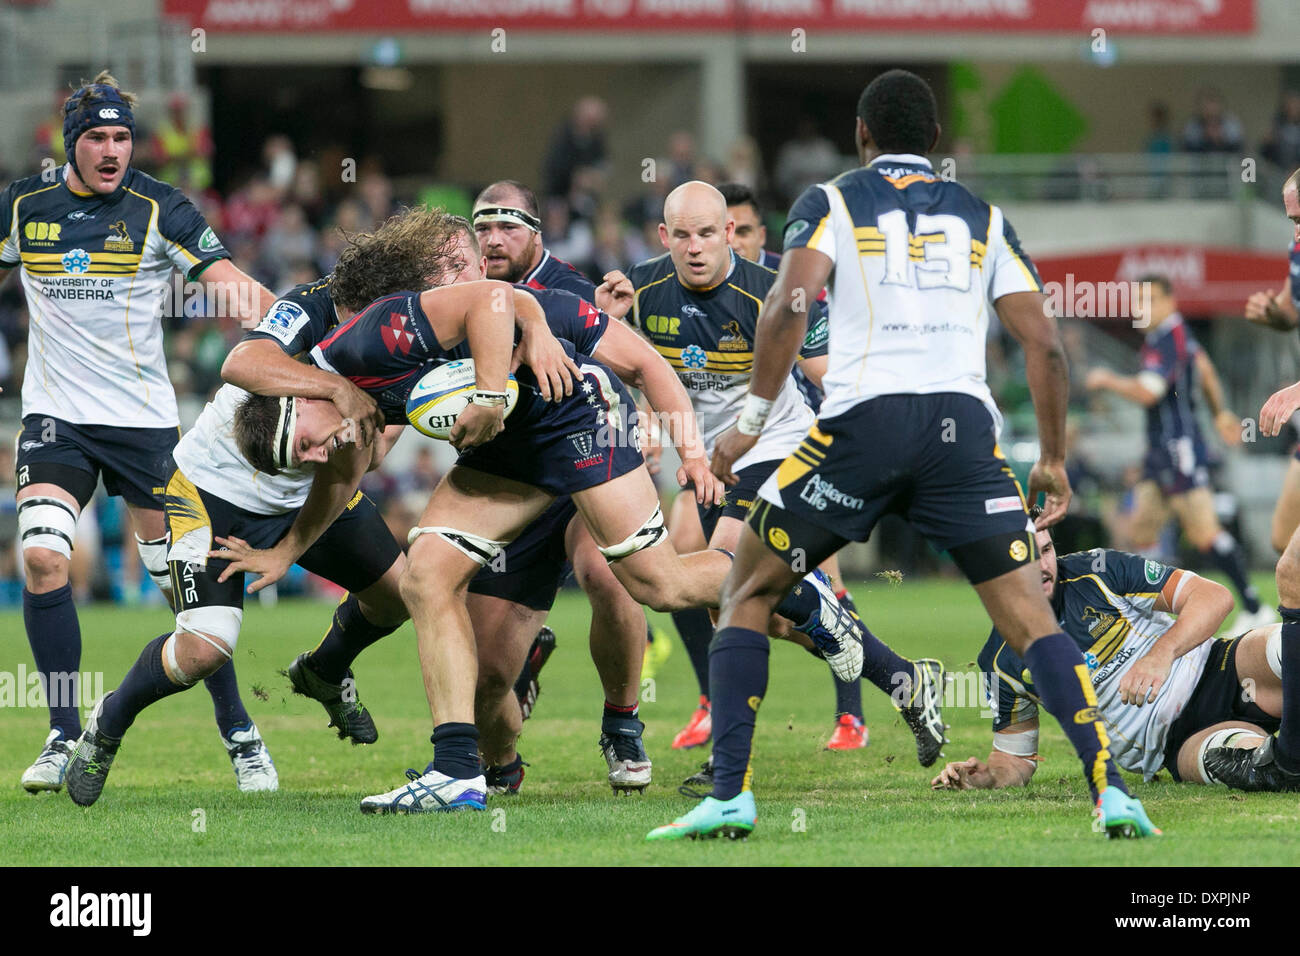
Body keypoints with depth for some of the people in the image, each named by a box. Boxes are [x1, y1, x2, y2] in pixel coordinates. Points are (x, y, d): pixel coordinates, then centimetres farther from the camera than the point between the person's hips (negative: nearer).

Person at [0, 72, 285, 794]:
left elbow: (232, 285, -14)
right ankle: (66, 737, -9)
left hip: (142, 417, -1)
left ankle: (240, 733, 16)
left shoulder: (159, 211, -6)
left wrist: (268, 312, -33)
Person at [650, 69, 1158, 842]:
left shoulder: (831, 202, 12)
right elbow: (1045, 344, 14)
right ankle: (1110, 789, -14)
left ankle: (730, 795, 3)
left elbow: (789, 306, -6)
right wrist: (1054, 460, 21)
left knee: (748, 594, 14)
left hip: (864, 417, -2)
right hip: (964, 423, 2)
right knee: (1029, 616, 3)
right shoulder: (982, 218, 21)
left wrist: (754, 417, -1)